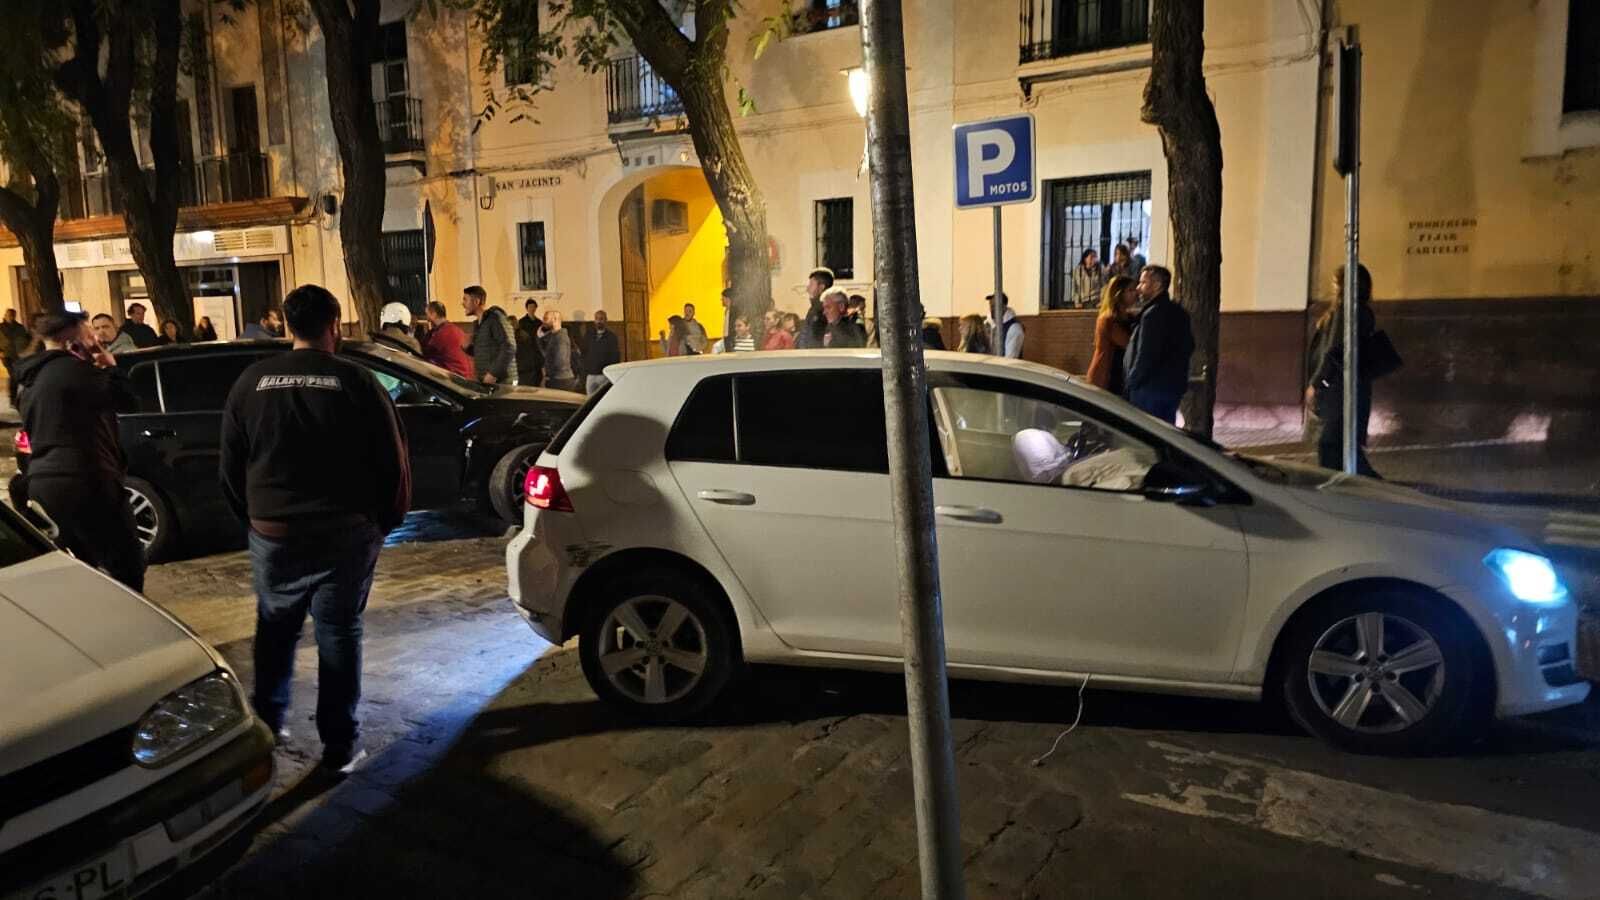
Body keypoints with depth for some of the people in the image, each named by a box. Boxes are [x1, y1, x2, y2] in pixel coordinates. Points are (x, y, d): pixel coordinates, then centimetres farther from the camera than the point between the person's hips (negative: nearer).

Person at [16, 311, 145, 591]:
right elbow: (125, 399, -12)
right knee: (127, 564, -4)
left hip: (42, 483, 10)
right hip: (84, 481, -9)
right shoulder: (73, 369, -10)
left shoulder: (32, 381, 19)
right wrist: (111, 367, 1)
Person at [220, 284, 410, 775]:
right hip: (345, 532, -2)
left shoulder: (252, 380, 2)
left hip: (273, 531, 3)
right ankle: (340, 743, 12)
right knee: (340, 633, 7)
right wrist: (386, 521, 8)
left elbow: (231, 465, 9)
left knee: (275, 628, 21)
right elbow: (393, 462, -6)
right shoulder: (356, 380, -7)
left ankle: (266, 723, 31)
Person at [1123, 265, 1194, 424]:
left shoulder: (1153, 314, -17)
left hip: (1150, 388, -9)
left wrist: (1131, 382, -11)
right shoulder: (1178, 313, 12)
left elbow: (1145, 356, -20)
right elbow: (1189, 347, 19)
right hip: (1173, 386, 9)